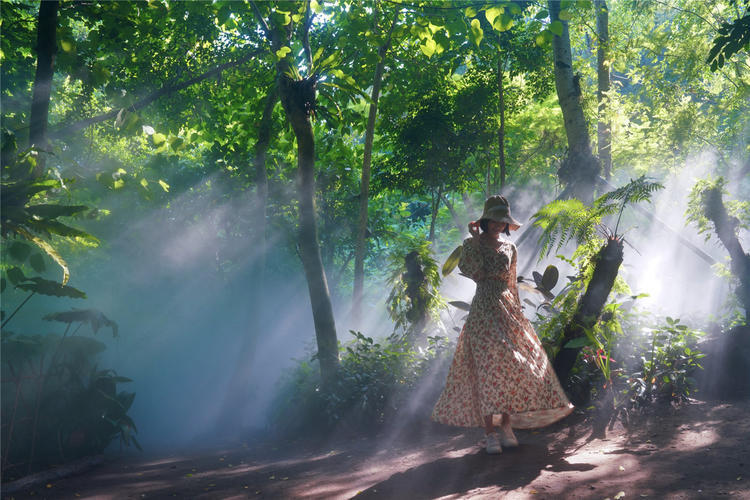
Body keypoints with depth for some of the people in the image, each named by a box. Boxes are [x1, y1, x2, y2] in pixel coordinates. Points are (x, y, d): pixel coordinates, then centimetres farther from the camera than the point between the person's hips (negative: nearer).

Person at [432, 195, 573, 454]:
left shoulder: (509, 248, 16)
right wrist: (475, 240, -10)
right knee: (489, 364, -13)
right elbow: (472, 272, -14)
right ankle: (489, 433, -12)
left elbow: (511, 282, 18)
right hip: (484, 310, -5)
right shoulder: (472, 244, 3)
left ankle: (507, 427, 6)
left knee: (514, 365, -2)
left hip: (509, 310, 5)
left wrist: (517, 311, 13)